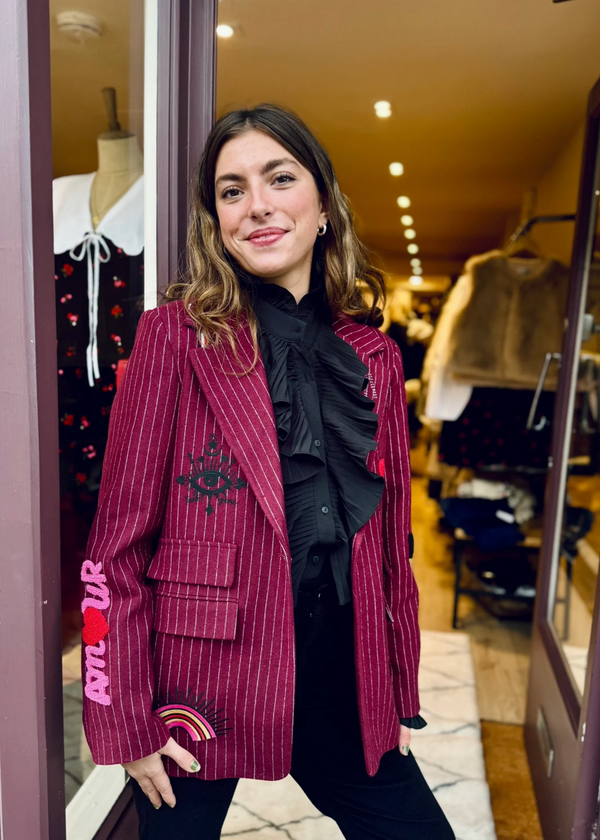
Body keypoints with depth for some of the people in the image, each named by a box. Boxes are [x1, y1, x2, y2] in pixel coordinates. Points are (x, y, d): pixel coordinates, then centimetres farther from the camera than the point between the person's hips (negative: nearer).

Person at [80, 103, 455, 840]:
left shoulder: (374, 358, 1)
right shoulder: (177, 334, -10)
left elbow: (388, 541, 7)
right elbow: (118, 542, -9)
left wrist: (401, 696, 11)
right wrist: (126, 723, -7)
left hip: (341, 688, 4)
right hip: (197, 695, -3)